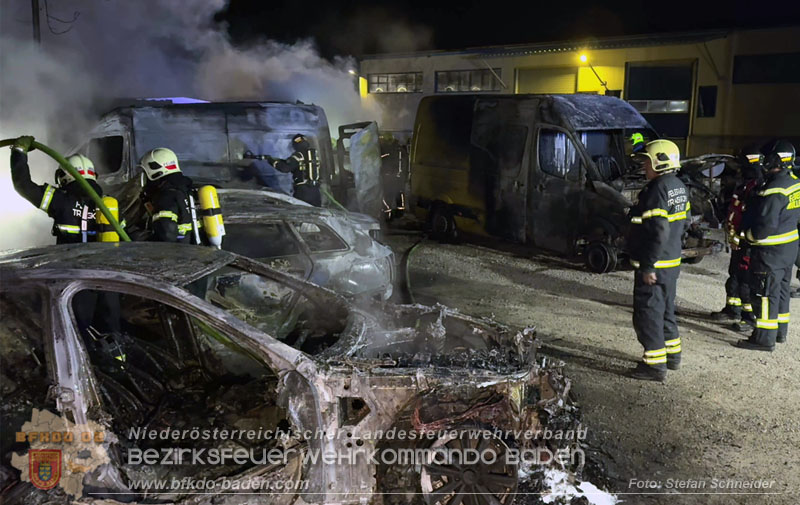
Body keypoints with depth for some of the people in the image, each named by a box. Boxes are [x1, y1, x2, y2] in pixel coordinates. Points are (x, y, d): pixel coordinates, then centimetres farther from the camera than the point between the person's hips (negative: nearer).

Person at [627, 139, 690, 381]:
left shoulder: (657, 190, -22)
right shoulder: (679, 187, 10)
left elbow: (658, 232, -26)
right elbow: (684, 224, 18)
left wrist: (648, 266, -23)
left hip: (655, 265, -10)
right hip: (673, 261, 10)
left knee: (648, 313, -1)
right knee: (665, 309, 22)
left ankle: (655, 365, 5)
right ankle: (672, 354, 34)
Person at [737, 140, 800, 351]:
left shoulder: (773, 190, -25)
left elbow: (764, 226, -26)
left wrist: (750, 236, -8)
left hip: (770, 251, -9)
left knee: (765, 293, -2)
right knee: (781, 289, 20)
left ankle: (764, 337, 4)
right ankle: (780, 330, 33)